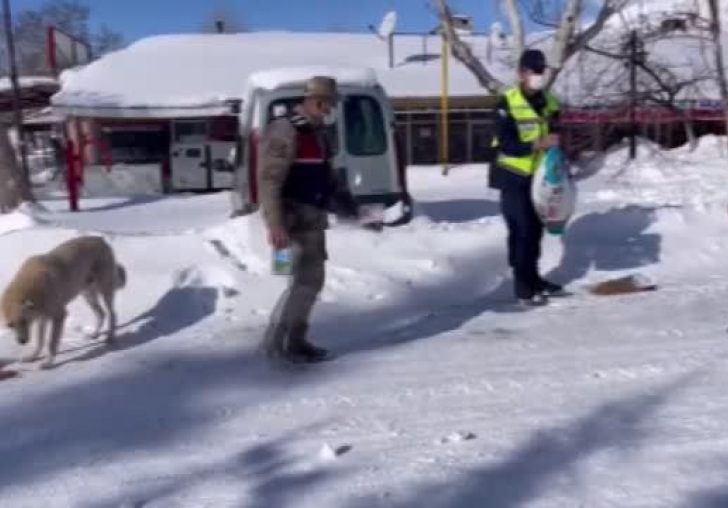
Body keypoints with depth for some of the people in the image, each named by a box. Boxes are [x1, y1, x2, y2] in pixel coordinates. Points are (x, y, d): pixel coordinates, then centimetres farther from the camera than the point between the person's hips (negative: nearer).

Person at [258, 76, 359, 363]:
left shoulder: (316, 133, 16)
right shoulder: (285, 132, -14)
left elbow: (324, 173, 27)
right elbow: (270, 180, -21)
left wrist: (342, 197, 13)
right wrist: (275, 224, -27)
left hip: (313, 215, 10)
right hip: (296, 216, -10)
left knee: (311, 278, 13)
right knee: (307, 278, -11)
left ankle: (295, 340, 22)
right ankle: (276, 341, -1)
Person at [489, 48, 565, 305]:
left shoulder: (549, 101, 7)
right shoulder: (507, 102, -14)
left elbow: (554, 138, 15)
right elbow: (506, 144, -19)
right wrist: (537, 144, -28)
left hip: (539, 176, 6)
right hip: (514, 177, -6)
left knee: (535, 229, 13)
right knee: (521, 230, -5)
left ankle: (534, 278, 26)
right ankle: (523, 286, 4)